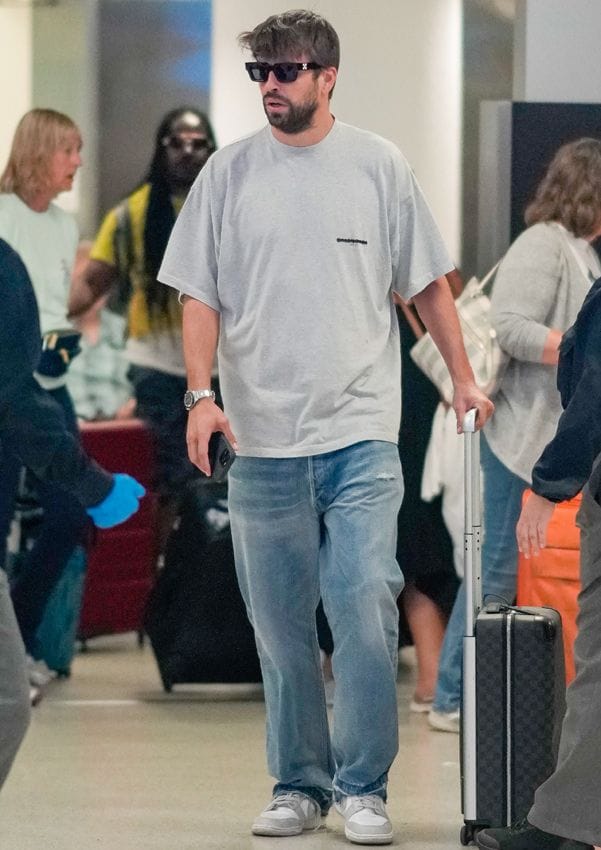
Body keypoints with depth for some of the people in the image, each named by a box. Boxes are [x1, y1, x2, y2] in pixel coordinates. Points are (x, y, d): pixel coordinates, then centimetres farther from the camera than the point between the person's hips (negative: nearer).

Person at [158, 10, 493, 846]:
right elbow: (200, 295, 5)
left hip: (360, 435, -2)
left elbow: (427, 283, 12)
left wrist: (463, 376, 10)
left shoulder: (379, 165, 4)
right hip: (262, 440, 2)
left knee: (366, 611, -10)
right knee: (279, 625, 7)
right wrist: (201, 393, -8)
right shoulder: (228, 172, 5)